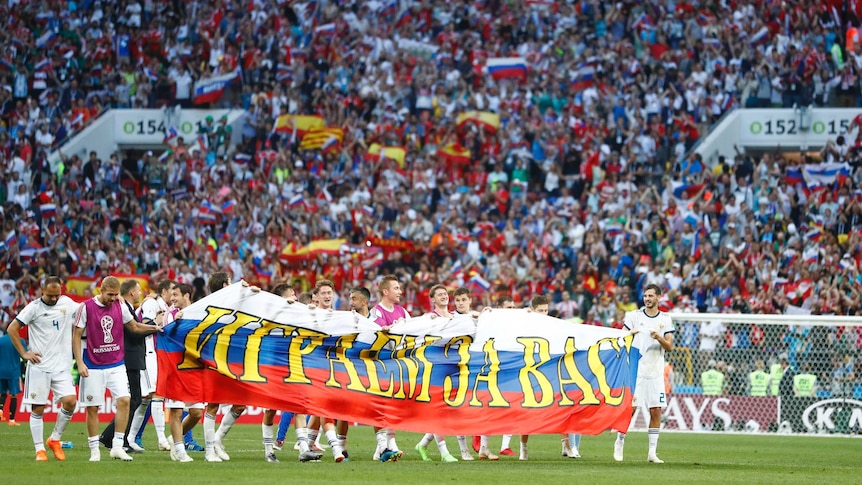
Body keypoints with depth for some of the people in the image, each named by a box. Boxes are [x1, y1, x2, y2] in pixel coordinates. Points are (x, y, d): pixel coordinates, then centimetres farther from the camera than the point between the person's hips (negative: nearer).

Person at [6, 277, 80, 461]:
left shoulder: (67, 303, 6)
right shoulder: (34, 307, -5)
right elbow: (12, 329, -3)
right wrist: (24, 353, -5)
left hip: (62, 367, 3)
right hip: (39, 366, -3)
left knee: (70, 402, -11)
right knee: (37, 409, -2)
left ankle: (54, 440, 8)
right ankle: (39, 449, 6)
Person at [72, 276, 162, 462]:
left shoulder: (120, 307, 5)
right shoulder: (86, 307, -6)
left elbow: (134, 327, 19)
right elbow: (76, 336, -3)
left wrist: (153, 328, 2)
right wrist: (80, 363, -9)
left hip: (116, 364, 3)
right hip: (93, 367, -3)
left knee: (124, 400, -12)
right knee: (92, 408, 0)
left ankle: (117, 447, -6)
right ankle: (94, 450, 9)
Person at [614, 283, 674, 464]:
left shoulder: (665, 319, 7)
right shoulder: (634, 316, 3)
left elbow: (670, 347, 3)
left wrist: (659, 338, -16)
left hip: (655, 372, 2)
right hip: (635, 370, -2)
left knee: (656, 411, -3)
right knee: (629, 408, -4)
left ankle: (652, 452, 2)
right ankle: (619, 442, 16)